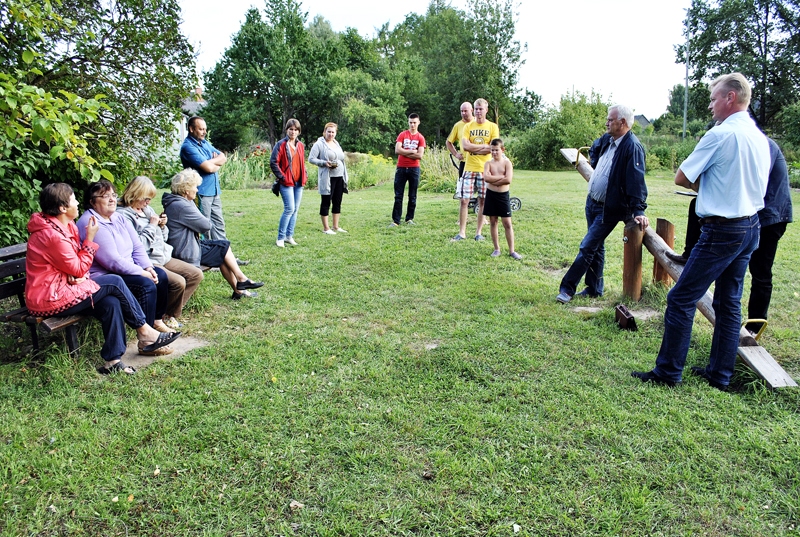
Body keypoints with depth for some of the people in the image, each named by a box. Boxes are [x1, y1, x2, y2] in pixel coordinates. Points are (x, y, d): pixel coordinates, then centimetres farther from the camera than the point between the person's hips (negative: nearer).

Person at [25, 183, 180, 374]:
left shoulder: (66, 225, 6)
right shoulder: (52, 235, -24)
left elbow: (74, 264, 11)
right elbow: (79, 269, -15)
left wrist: (78, 276, -12)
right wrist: (90, 238, -12)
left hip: (61, 286, 9)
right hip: (49, 299, -9)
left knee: (111, 303, -10)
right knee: (114, 283, -12)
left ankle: (113, 361, -6)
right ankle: (144, 332, 0)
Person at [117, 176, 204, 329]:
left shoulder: (147, 209, 15)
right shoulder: (123, 214, -11)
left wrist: (162, 226, 2)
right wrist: (152, 226, -14)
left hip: (163, 257, 10)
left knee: (196, 274, 2)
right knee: (178, 282, -27)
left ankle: (170, 313, 7)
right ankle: (166, 316, 0)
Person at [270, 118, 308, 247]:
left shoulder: (300, 145, 13)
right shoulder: (281, 145, -6)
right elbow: (273, 162, -9)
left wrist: (305, 176, 11)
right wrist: (282, 177, -11)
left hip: (299, 183, 7)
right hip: (286, 183, -7)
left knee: (295, 209, 8)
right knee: (289, 209, -12)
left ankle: (289, 236, 18)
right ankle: (280, 238, -2)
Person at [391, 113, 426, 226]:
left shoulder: (420, 138, 3)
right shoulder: (402, 135, 4)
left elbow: (420, 155, -9)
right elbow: (397, 150, -9)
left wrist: (405, 153, -8)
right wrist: (412, 151, -9)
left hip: (414, 169, 0)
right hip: (401, 168, 0)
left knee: (412, 196, 6)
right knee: (398, 196, -1)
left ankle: (409, 219, 15)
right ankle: (396, 220, 0)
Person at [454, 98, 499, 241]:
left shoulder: (493, 127, 2)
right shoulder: (468, 126, 6)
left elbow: (494, 148, -9)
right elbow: (465, 145, -8)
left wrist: (474, 148, -8)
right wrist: (485, 146, -9)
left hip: (485, 169, -1)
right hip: (469, 168, 1)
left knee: (482, 201, 4)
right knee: (464, 200, -3)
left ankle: (478, 232, 14)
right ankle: (462, 232, 5)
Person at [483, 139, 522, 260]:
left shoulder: (507, 163, -3)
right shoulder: (488, 163, 1)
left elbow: (508, 180, -19)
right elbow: (486, 177, -18)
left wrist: (493, 180, -13)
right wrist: (501, 177, -17)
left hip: (503, 195, -2)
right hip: (491, 195, 2)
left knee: (507, 223, 0)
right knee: (493, 222, 8)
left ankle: (511, 250, 6)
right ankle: (496, 249, 18)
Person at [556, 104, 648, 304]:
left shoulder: (632, 147, -18)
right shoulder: (608, 141, 9)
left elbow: (637, 181, -25)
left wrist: (638, 210, -30)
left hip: (609, 209, -9)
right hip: (592, 202, 9)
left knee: (587, 248, -7)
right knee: (596, 247, 15)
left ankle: (567, 288, 1)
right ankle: (594, 289, 26)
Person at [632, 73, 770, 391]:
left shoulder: (720, 134, -15)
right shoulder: (760, 138, 12)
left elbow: (681, 178, -9)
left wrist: (703, 184, 9)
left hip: (722, 230, -9)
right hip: (751, 227, 9)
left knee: (681, 299, -3)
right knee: (729, 302, 14)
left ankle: (667, 373, 3)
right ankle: (720, 375, 22)